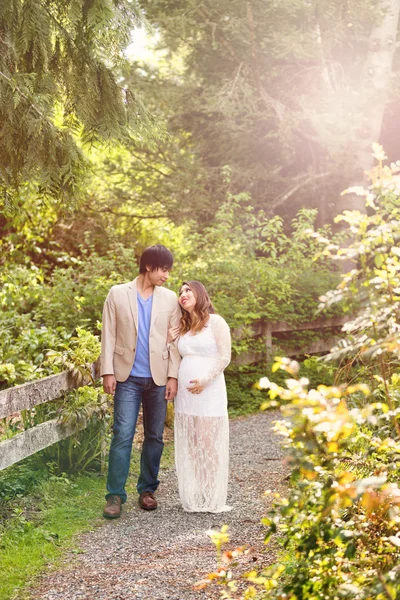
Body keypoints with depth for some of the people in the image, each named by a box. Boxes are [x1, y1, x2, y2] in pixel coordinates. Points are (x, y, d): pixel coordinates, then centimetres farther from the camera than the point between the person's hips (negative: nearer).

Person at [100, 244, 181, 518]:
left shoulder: (170, 298, 6)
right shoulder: (118, 294, 1)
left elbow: (174, 340, 5)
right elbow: (109, 335, 1)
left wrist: (173, 376, -1)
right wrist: (108, 371, -5)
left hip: (158, 378, 2)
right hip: (128, 376, -2)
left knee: (155, 436, 7)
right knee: (122, 435, -8)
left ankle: (147, 489, 20)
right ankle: (115, 494, -3)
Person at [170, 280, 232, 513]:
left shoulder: (215, 322, -2)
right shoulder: (183, 327, 16)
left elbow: (225, 357, -7)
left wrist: (205, 380, -17)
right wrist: (169, 341, 5)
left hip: (209, 392, -6)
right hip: (185, 393, 6)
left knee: (208, 442, -6)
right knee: (190, 446, 6)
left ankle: (213, 499, 2)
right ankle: (195, 498, 12)